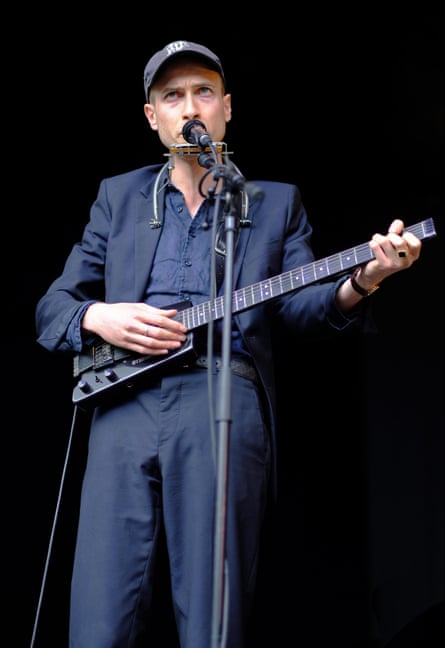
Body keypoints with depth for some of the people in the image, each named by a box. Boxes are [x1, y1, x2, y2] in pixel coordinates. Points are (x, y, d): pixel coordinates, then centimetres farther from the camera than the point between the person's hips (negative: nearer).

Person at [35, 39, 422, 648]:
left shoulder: (277, 202, 18)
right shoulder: (118, 196, 21)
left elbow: (295, 306, 5)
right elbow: (52, 306, 18)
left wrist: (358, 282, -16)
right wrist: (97, 318, -5)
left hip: (224, 399, -1)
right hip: (124, 399, 2)